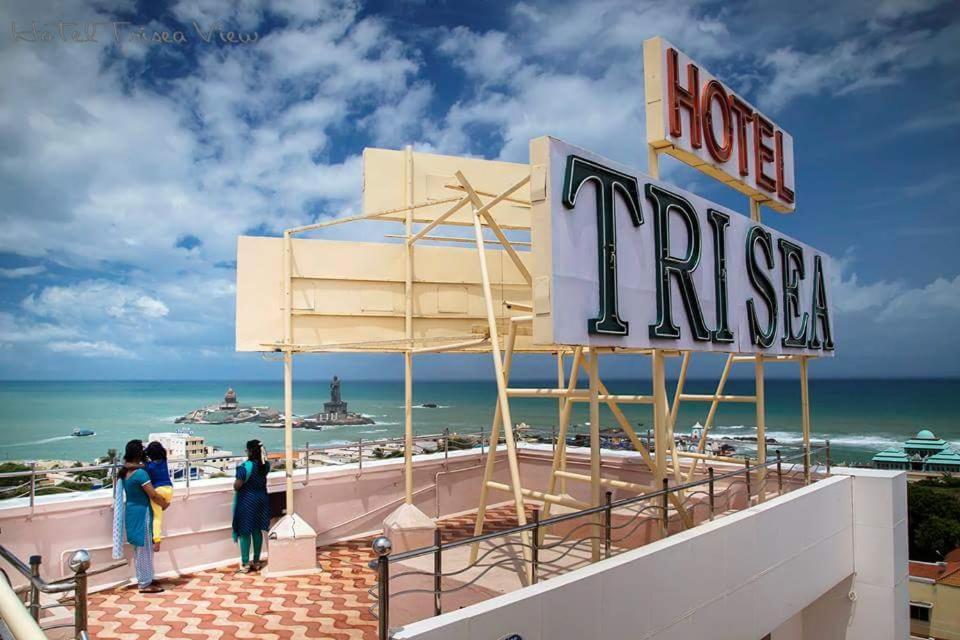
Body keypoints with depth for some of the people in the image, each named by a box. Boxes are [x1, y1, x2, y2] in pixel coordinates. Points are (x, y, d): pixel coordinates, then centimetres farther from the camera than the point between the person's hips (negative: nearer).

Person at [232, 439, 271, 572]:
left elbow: (237, 486, -22)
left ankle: (245, 564, 7)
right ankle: (256, 562, 20)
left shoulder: (246, 466, -20)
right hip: (261, 499, 6)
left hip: (247, 501, -6)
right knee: (257, 530, 13)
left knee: (245, 532, 3)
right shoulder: (266, 465, 0)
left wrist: (236, 482, 1)